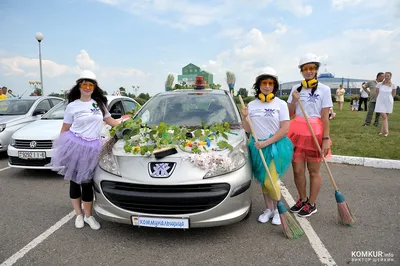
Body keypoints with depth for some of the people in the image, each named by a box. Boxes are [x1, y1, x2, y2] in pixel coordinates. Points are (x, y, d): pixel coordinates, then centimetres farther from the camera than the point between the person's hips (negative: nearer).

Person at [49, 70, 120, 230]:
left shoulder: (99, 103, 9)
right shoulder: (72, 106, 1)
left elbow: (111, 121, 18)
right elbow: (65, 129, 3)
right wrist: (62, 147, -3)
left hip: (91, 147, 2)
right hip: (74, 145, -1)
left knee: (86, 182, 7)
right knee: (75, 181, 9)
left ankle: (88, 216, 22)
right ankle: (78, 215, 26)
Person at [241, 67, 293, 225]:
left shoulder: (280, 104, -4)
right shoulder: (251, 105, 6)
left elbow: (285, 129, -9)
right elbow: (248, 129, 9)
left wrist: (266, 142, -15)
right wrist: (244, 117, -11)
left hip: (276, 146, -4)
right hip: (258, 147, 4)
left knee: (270, 181, -10)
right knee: (263, 181, 11)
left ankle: (277, 209, 16)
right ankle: (269, 209, 30)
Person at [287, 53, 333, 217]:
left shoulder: (324, 89, -1)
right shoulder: (296, 88, 8)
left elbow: (325, 116, -5)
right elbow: (290, 114, 10)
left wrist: (326, 139, -9)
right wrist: (294, 100, -8)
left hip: (315, 133, -3)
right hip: (297, 132, 4)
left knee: (314, 171, 7)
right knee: (297, 170, 8)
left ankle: (311, 204, 23)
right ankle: (302, 200, 29)